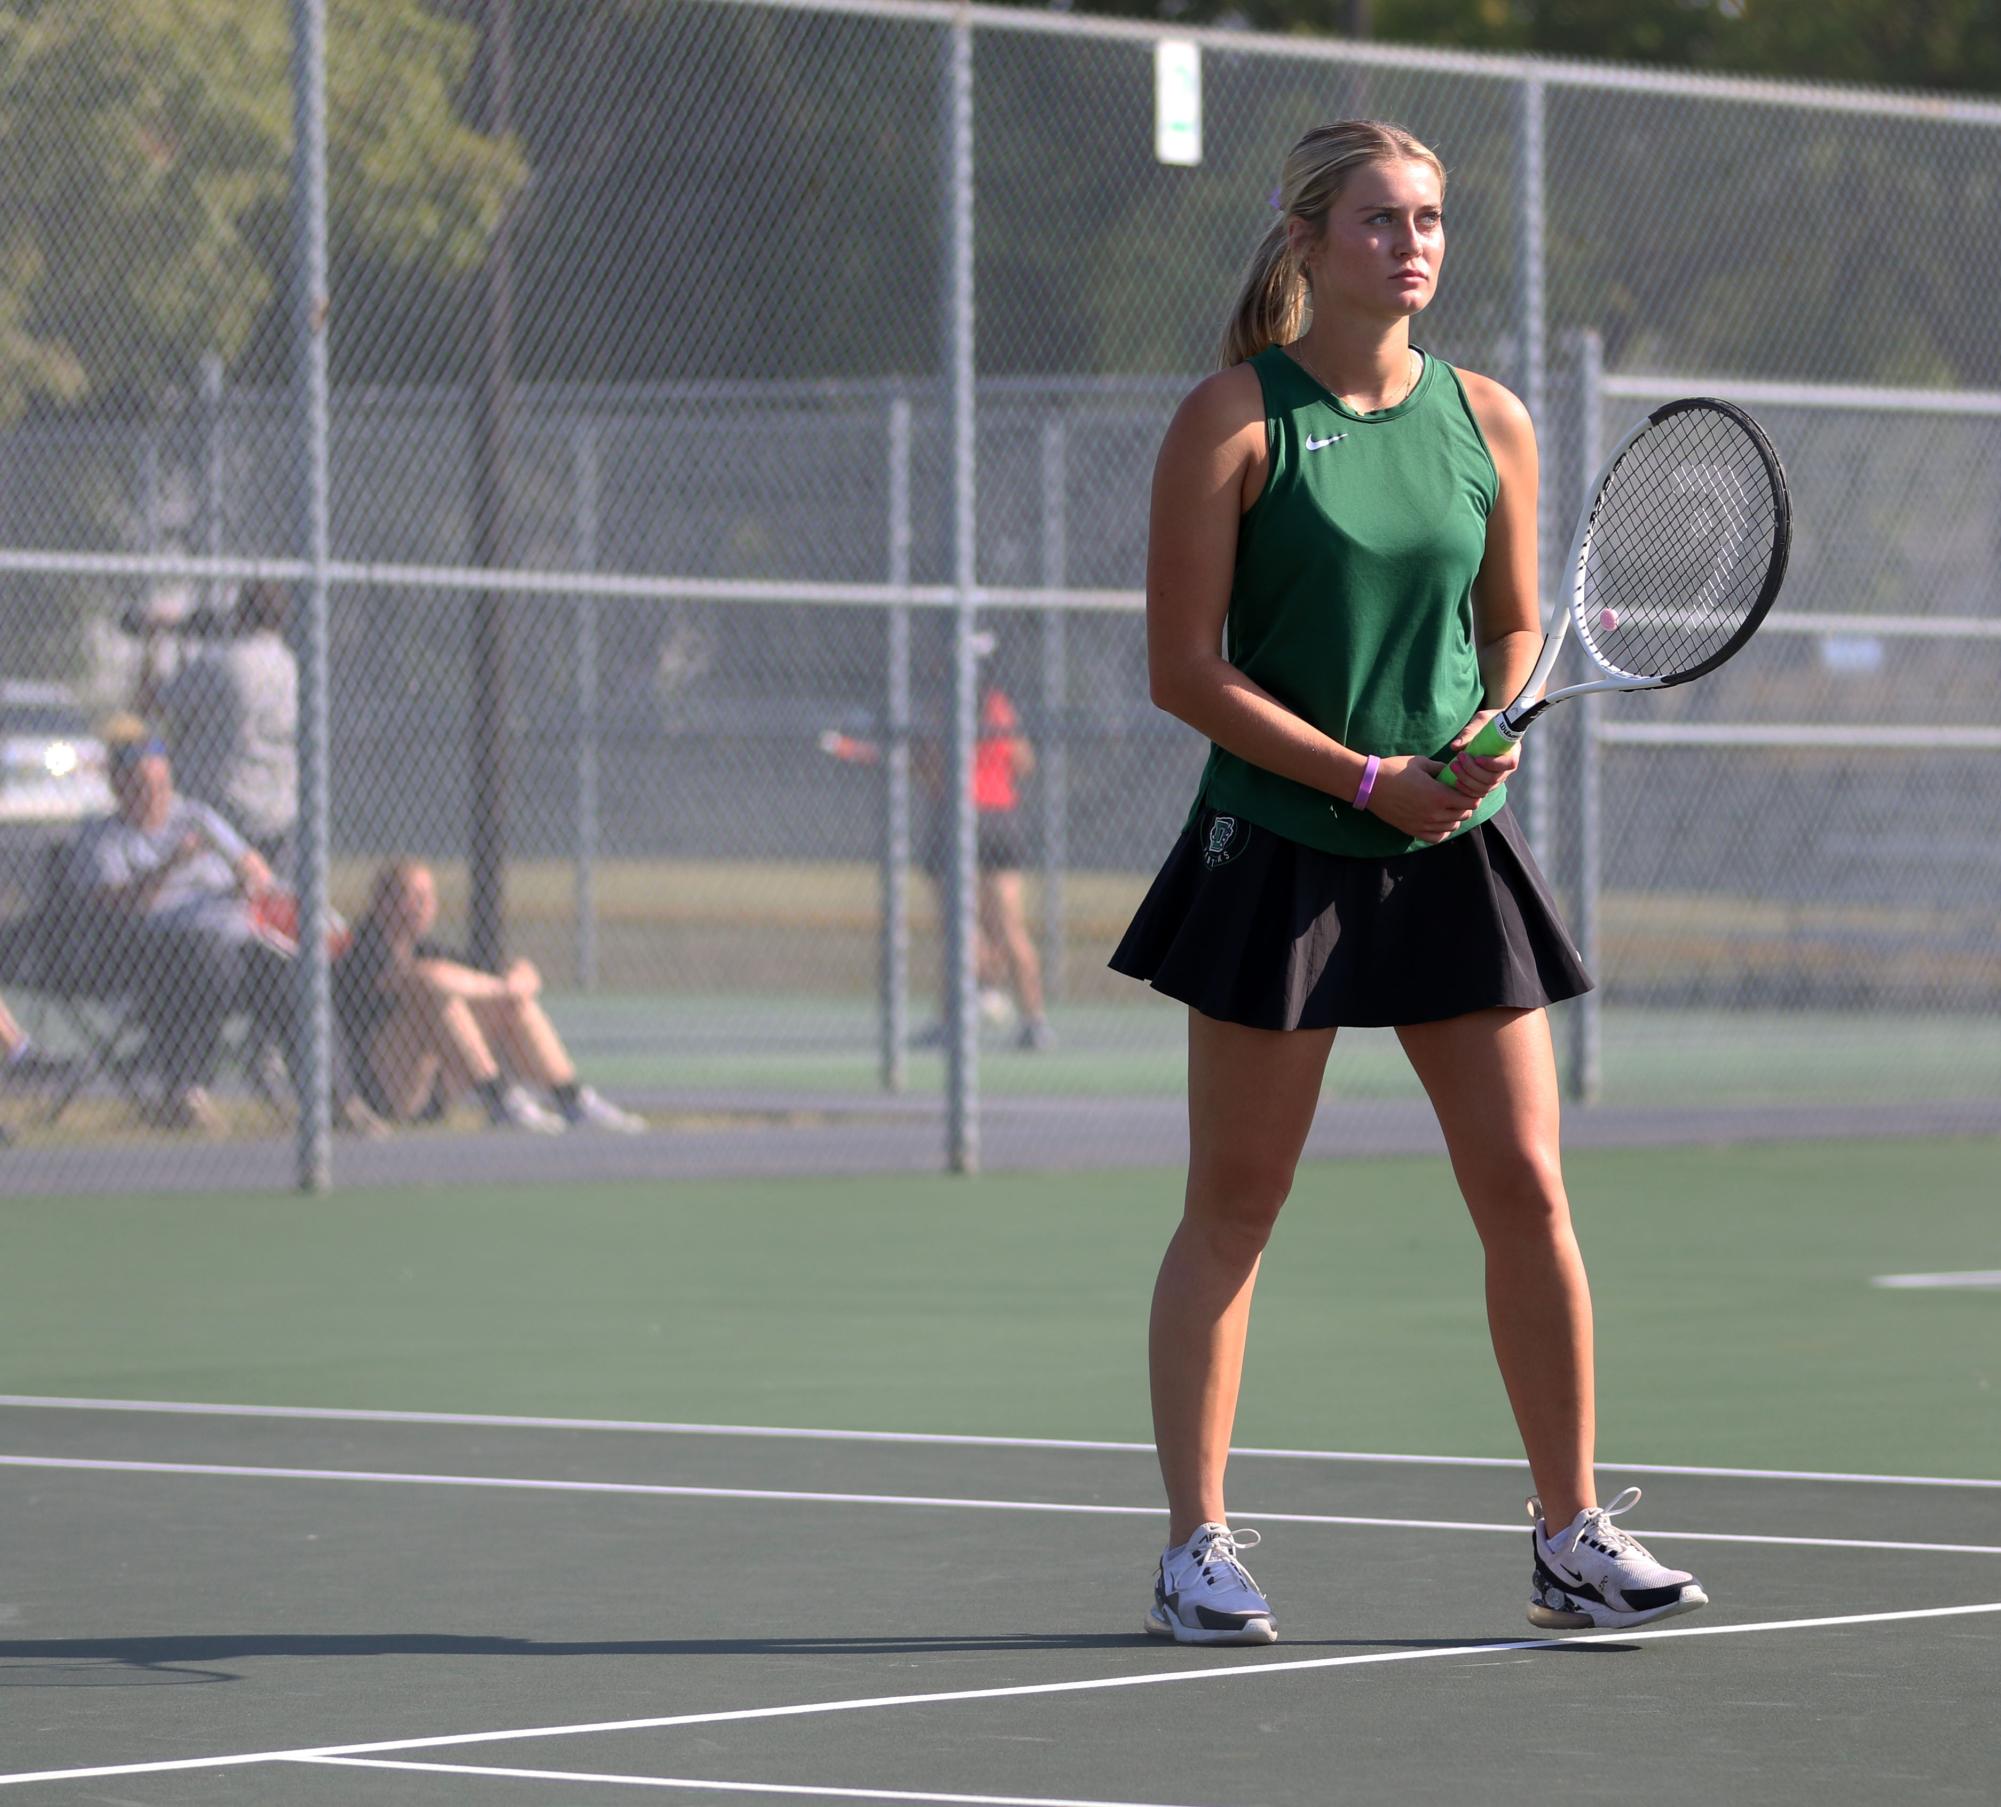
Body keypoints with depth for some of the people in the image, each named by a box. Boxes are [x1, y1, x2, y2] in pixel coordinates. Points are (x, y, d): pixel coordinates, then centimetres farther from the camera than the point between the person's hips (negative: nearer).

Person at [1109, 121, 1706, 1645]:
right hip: (1278, 848, -4)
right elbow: (1185, 668, -8)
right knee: (1233, 1207, 2)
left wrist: (1493, 733, -3)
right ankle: (1198, 1546, 9)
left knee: (1526, 1189, 0)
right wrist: (1366, 776, -14)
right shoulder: (1234, 419, -6)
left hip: (1454, 850, 4)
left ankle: (1573, 1535, 9)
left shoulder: (1489, 423, 7)